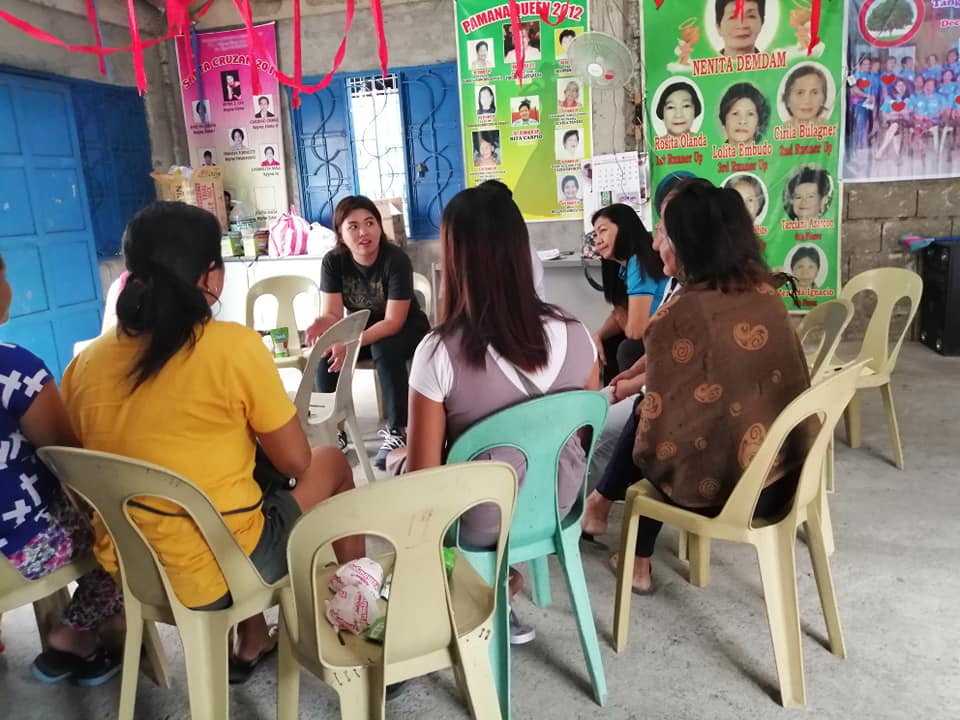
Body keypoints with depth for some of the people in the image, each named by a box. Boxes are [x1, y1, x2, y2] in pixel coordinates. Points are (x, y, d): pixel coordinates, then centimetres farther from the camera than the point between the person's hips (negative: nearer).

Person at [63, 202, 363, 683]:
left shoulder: (85, 363, -3)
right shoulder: (234, 345, -19)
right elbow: (295, 463, -9)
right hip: (217, 574, -5)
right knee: (330, 463, 15)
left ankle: (251, 643, 36)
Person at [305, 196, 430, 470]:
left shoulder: (396, 260, -25)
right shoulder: (333, 261, -13)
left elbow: (393, 321, -29)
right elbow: (332, 314, -16)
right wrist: (321, 325, -42)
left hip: (407, 330, -4)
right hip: (362, 328, 4)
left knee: (384, 349, -35)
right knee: (326, 352, -24)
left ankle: (397, 431, -22)